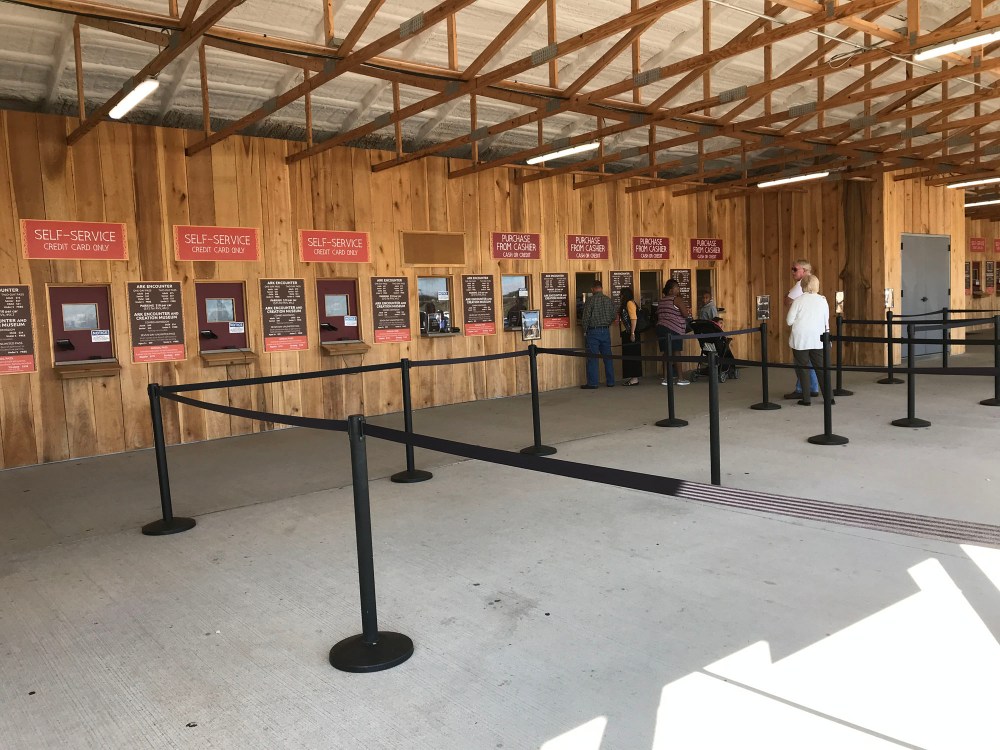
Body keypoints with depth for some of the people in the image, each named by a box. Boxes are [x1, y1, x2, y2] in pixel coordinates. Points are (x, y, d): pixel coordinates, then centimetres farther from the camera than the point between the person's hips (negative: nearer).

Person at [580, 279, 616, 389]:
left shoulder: (590, 300, -10)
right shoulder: (609, 300, 4)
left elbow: (585, 317, -9)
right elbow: (613, 317, 8)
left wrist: (585, 331, 3)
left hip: (593, 331, -5)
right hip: (606, 331, 5)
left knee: (592, 358, -1)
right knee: (608, 357, 10)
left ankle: (593, 383, 0)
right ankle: (610, 381, 14)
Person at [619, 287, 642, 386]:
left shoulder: (630, 303, -10)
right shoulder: (626, 304, 19)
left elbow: (634, 319, -19)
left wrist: (632, 333, -23)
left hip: (631, 333, -10)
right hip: (626, 333, 10)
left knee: (632, 355, -7)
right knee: (628, 355, 10)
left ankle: (635, 378, -5)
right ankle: (632, 377, 14)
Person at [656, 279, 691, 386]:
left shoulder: (662, 300, 16)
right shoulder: (678, 299, -7)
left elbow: (658, 315, 18)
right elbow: (685, 314, -11)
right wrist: (688, 311, 8)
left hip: (661, 327, 7)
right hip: (673, 329, -7)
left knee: (667, 353, 7)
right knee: (676, 352, -4)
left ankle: (666, 378, 4)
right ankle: (680, 378, -2)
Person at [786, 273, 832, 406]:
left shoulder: (798, 300, -7)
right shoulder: (823, 300, 3)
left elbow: (789, 321, -6)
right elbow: (826, 322, 8)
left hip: (800, 339, -3)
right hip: (818, 339, 3)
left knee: (803, 368, 5)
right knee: (821, 367, 9)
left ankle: (806, 399, 6)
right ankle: (828, 397, 9)